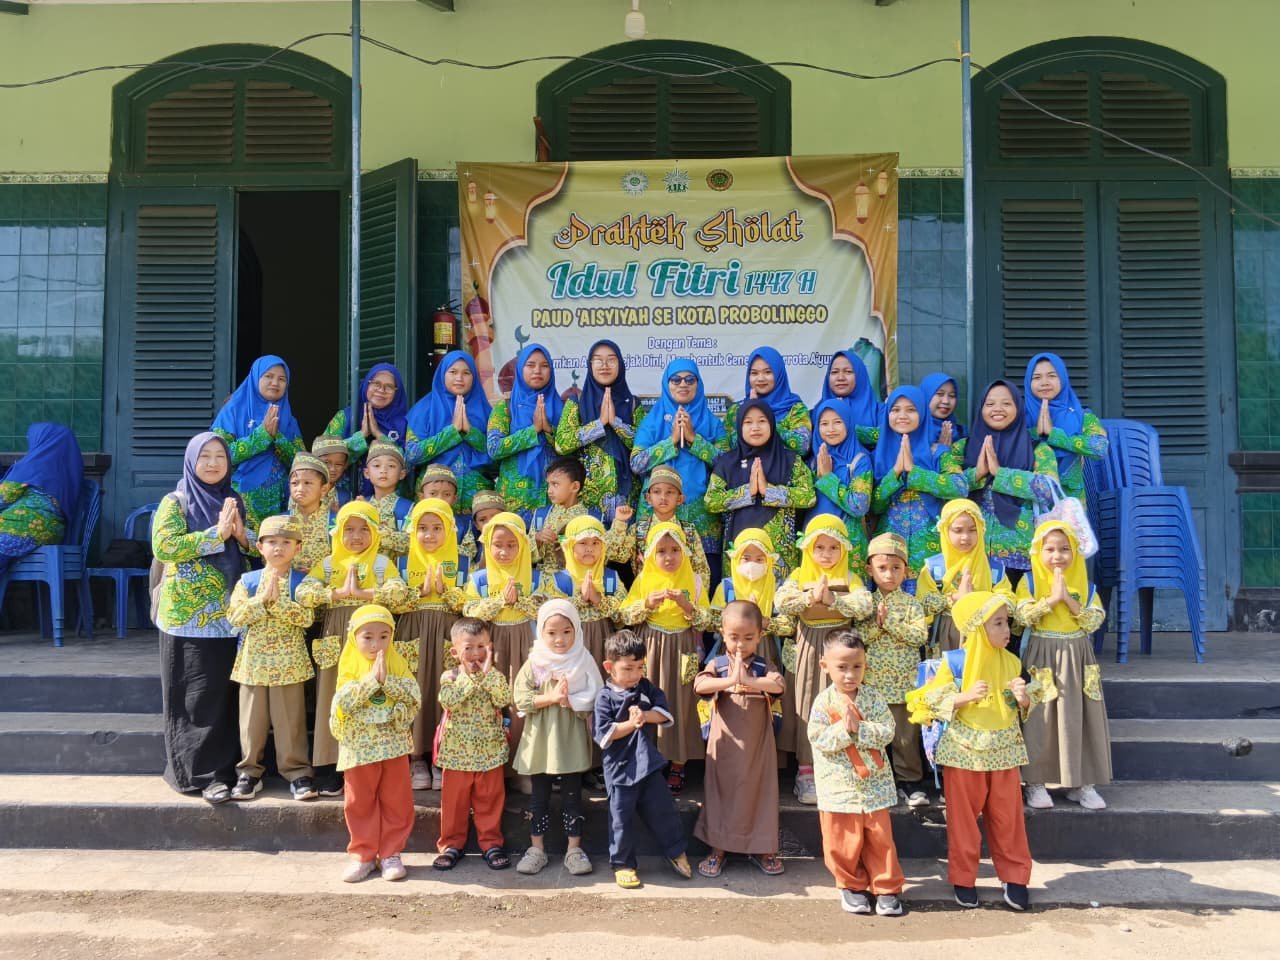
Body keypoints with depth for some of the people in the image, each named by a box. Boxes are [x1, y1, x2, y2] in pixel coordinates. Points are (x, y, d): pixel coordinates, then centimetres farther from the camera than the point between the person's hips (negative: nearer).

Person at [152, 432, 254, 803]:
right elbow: (162, 546, -16)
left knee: (224, 694, 7)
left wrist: (241, 533, -9)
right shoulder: (175, 501, -2)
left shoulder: (234, 501, 12)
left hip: (228, 614, 4)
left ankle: (220, 770, 16)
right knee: (194, 697, -1)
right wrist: (216, 533, -19)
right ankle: (194, 770, 7)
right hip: (188, 615, -4)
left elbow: (259, 548, 12)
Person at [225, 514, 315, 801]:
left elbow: (306, 617, -14)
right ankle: (249, 771, 21)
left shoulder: (301, 582, 0)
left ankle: (296, 771, 13)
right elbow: (234, 617, -8)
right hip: (253, 660, 2)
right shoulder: (248, 581, 4)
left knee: (290, 720, 3)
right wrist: (262, 598, -16)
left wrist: (278, 600, -20)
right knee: (252, 720, 9)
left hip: (288, 662, -2)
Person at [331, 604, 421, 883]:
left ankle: (390, 854, 18)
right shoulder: (349, 668, -3)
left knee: (396, 802, 6)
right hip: (360, 748, -1)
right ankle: (363, 855, 20)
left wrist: (386, 679, -21)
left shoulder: (397, 665, 0)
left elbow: (413, 696, -12)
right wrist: (372, 679, -21)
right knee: (360, 803, 8)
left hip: (394, 745, 1)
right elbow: (342, 703, -18)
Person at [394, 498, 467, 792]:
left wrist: (443, 589, -12)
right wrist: (421, 591, -11)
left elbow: (465, 603, 0)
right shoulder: (404, 562, 6)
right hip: (414, 636, 0)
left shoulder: (458, 563, 6)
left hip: (446, 637, 0)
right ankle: (416, 758, 8)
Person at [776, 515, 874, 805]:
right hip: (808, 650, 0)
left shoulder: (850, 578, 4)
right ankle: (806, 770, 9)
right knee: (807, 706, 2)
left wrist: (832, 599, -21)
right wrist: (811, 597, -21)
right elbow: (781, 601, -14)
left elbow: (865, 606, -14)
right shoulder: (799, 576, 4)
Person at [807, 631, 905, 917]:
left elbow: (887, 732, -11)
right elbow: (818, 740, -13)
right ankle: (852, 886, 29)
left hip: (874, 784, 1)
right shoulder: (823, 702, -8)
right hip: (838, 786, -1)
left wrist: (858, 728, -22)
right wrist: (844, 728, -25)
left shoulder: (874, 697, -3)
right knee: (844, 842, 8)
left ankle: (887, 887, 24)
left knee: (881, 838, 8)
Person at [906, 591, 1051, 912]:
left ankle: (1014, 876, 22)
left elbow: (1020, 711, 10)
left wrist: (1023, 699, -12)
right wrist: (965, 697, -24)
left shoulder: (1011, 662, 3)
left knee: (1008, 816, 8)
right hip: (963, 752, -3)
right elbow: (935, 702, -11)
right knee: (963, 817, 7)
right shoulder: (954, 662, -10)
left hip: (1003, 752, 3)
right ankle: (963, 879, 20)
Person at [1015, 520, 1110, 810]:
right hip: (1041, 657, -3)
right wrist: (1053, 598, -18)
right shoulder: (1029, 581, -2)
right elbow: (1023, 616, -15)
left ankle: (1081, 783, 16)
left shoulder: (1084, 584, 5)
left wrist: (1069, 599, -14)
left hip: (1077, 658, 3)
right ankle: (1035, 782, 9)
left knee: (1078, 719, 5)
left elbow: (1094, 622, -4)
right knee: (1040, 719, 0)